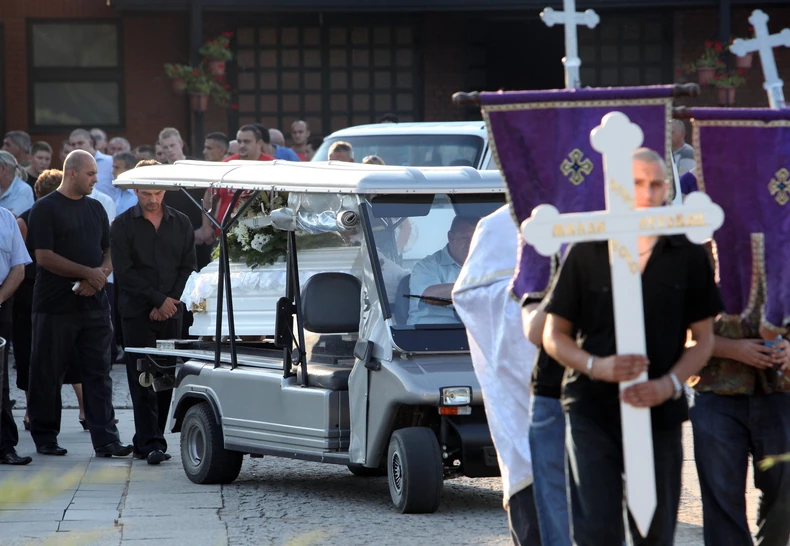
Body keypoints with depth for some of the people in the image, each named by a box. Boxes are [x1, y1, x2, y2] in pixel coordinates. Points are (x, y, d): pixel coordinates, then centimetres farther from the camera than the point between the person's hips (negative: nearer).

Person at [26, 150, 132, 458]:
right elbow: (44, 256, -12)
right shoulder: (46, 209, -5)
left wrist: (102, 273, -5)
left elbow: (109, 250, 17)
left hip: (93, 303, 5)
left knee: (99, 374, 0)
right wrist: (88, 273, -13)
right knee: (48, 374, 3)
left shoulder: (95, 209, 15)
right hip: (55, 306, -5)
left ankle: (106, 440, -2)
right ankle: (45, 438, 13)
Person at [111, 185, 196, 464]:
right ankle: (151, 444, -12)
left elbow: (188, 267, 7)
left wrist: (170, 302, -6)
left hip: (171, 313, 3)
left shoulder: (181, 224, 10)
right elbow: (125, 272, -6)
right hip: (137, 313, -3)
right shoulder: (123, 225, 1)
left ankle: (146, 441, 10)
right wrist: (159, 300, -11)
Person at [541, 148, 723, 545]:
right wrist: (598, 366, -14)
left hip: (661, 413, 2)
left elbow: (703, 338, 9)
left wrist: (669, 384, -9)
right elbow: (554, 336, 5)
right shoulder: (586, 255, 2)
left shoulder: (689, 257, 6)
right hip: (593, 412, -2)